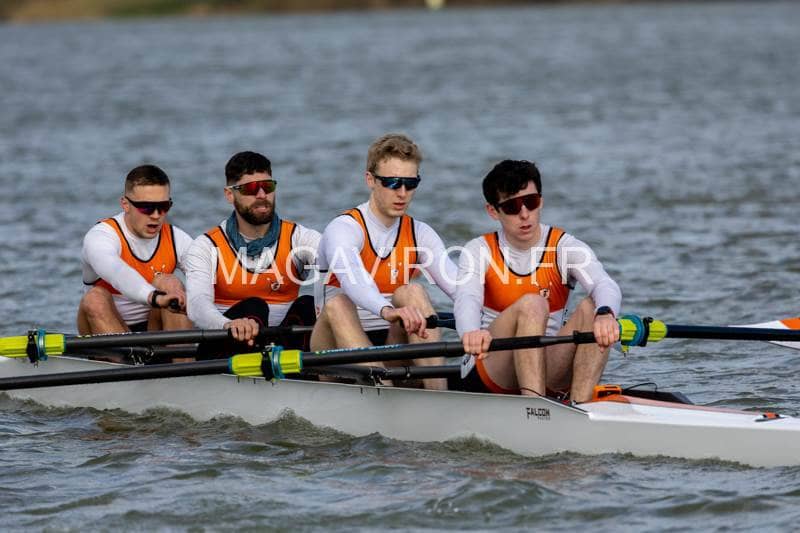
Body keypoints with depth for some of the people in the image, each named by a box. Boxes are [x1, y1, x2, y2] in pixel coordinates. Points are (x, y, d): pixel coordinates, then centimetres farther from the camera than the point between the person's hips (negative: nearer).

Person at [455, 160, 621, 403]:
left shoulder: (566, 248, 3)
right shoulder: (478, 251, 2)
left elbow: (606, 285, -17)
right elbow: (467, 298, -20)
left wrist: (606, 314, -44)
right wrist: (471, 332, -47)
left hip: (547, 371, 2)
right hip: (487, 373, -2)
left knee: (593, 307, -22)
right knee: (531, 305, -28)